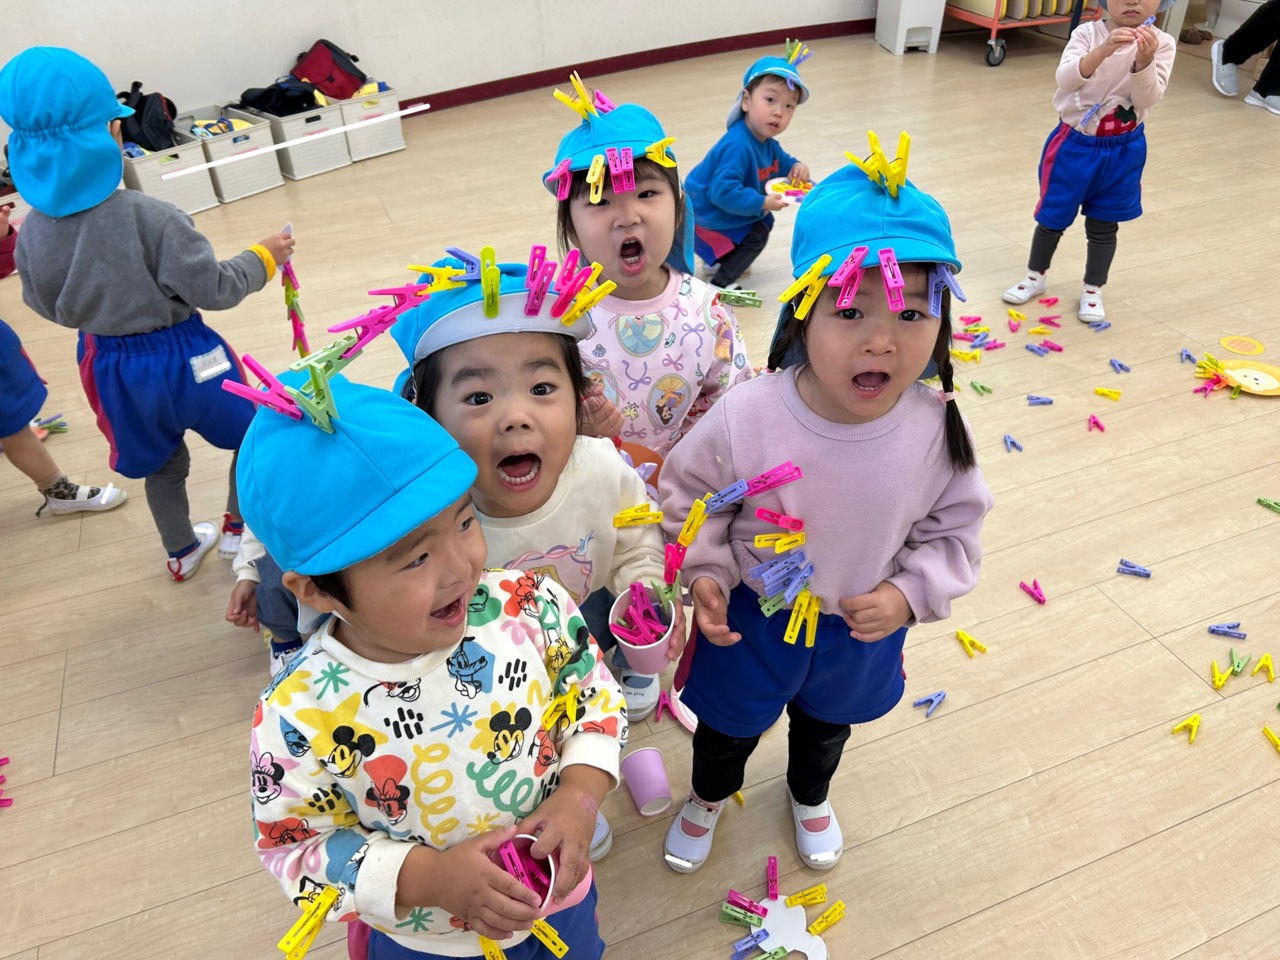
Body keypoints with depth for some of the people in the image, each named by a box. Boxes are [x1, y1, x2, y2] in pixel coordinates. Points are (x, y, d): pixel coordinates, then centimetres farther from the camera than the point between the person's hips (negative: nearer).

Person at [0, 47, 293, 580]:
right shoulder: (148, 217, -27)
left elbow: (47, 306, 5)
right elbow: (214, 289, -21)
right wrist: (263, 257, -6)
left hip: (111, 366, 5)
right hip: (181, 356, -5)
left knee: (161, 462, 27)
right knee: (252, 433, 23)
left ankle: (181, 552, 45)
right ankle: (237, 528, 33)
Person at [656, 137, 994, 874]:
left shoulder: (936, 430, -25)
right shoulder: (746, 419, -33)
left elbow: (954, 529, -7)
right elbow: (688, 497, -13)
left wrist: (910, 594, -20)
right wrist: (706, 573, -22)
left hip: (864, 630, 3)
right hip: (753, 621, -2)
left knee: (827, 724, 34)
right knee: (731, 725, 27)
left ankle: (810, 797, 70)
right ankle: (708, 798, 64)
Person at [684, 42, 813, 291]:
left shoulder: (766, 142, -3)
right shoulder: (737, 146, -35)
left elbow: (781, 162, 15)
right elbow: (722, 192, -39)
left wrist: (796, 167, -9)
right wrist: (761, 204, -35)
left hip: (724, 211, 10)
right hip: (703, 217, -10)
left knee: (765, 222, 23)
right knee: (756, 234, -9)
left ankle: (719, 260, 30)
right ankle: (721, 284, -6)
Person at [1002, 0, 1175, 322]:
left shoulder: (1162, 43, -8)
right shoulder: (1088, 33, -10)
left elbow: (1149, 99, -18)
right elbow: (1066, 78, -26)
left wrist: (1144, 61, -35)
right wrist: (1104, 50, -41)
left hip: (1123, 151, 0)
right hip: (1074, 143, 0)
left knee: (1103, 225, 12)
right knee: (1052, 216, 13)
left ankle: (1092, 290, 27)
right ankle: (1036, 276, 34)